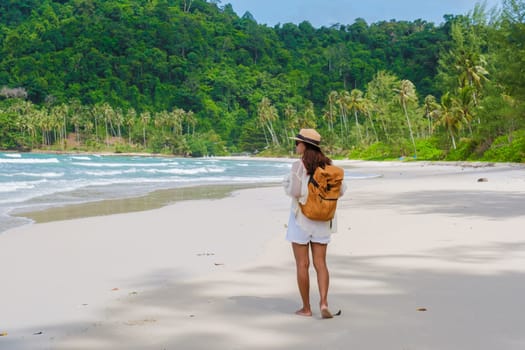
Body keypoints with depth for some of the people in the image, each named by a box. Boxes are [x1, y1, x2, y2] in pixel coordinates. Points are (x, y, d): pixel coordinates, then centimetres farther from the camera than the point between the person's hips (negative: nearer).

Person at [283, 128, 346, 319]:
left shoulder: (299, 165, -13)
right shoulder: (327, 164, 3)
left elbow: (295, 192, -21)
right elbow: (340, 190, 4)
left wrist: (286, 184, 1)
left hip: (301, 218, -5)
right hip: (322, 220, 5)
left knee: (302, 264, 4)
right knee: (320, 263, 8)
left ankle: (306, 308, 10)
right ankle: (324, 303, -8)